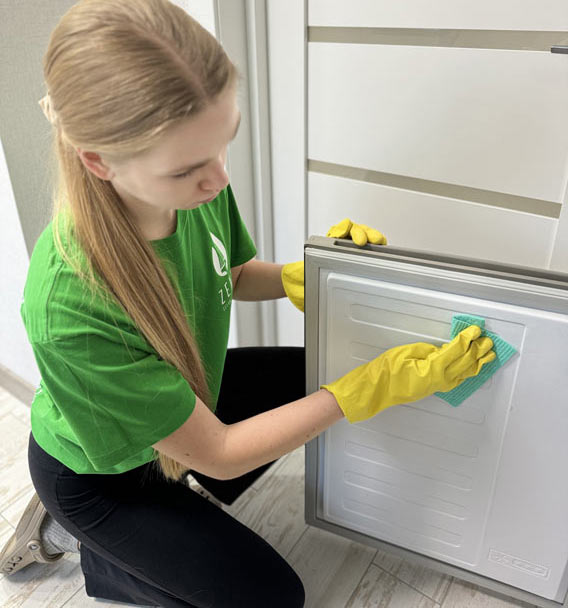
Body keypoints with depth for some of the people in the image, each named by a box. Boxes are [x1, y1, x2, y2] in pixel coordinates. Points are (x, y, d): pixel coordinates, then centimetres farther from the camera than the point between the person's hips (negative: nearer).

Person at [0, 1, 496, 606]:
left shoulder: (195, 184, -24)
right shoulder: (67, 307, -42)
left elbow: (232, 275, 0)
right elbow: (218, 453, -30)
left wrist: (304, 274, -21)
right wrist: (374, 385, -31)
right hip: (100, 471, -5)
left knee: (318, 372, 7)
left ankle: (185, 503, 15)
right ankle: (92, 550, 18)